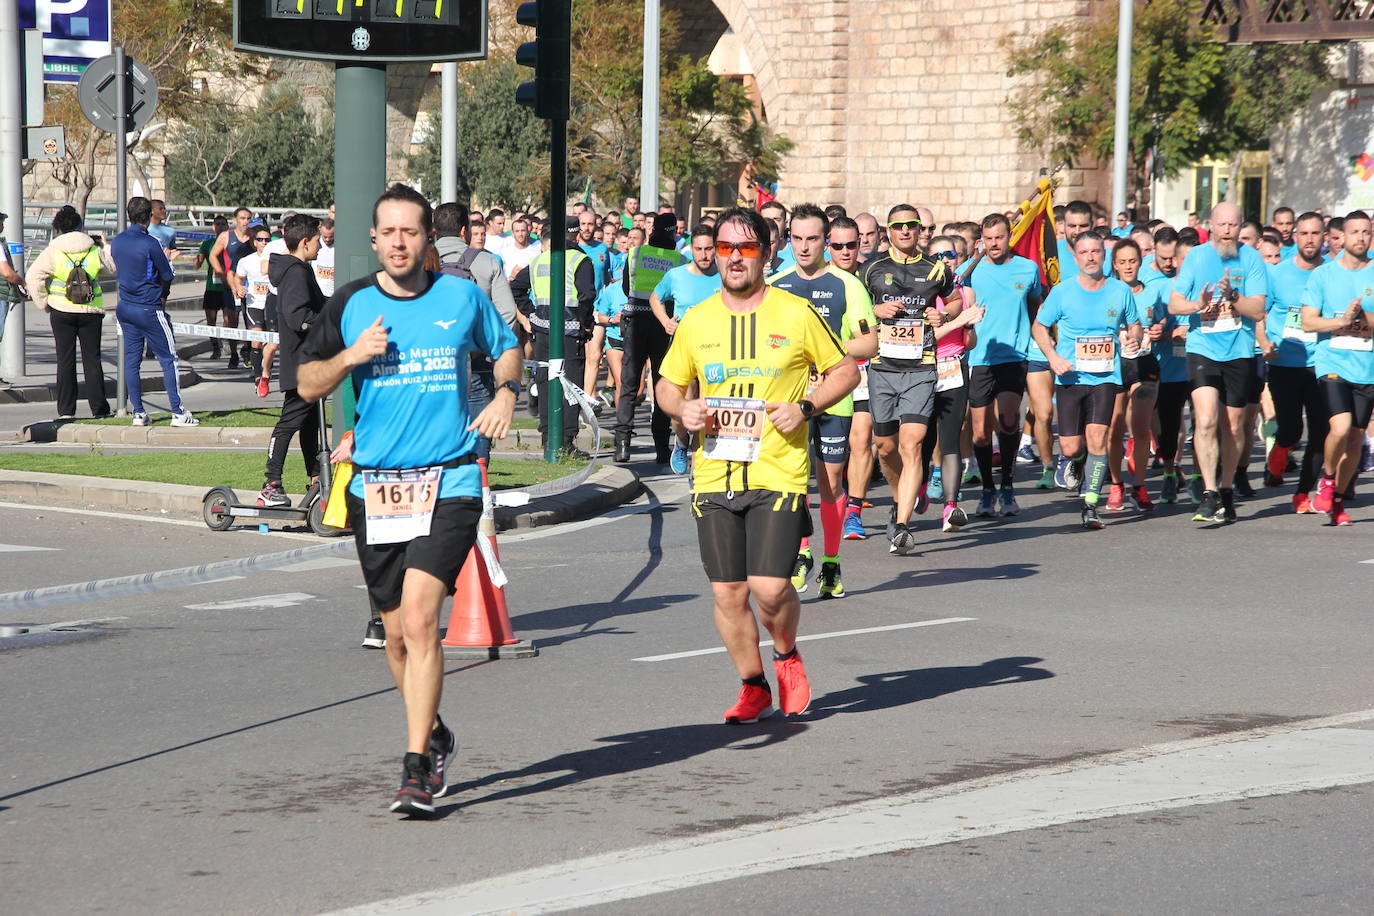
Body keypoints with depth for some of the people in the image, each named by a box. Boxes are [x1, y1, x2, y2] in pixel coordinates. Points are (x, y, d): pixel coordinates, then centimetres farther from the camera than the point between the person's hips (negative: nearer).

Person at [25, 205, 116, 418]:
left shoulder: (53, 251, -6)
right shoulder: (95, 250, -1)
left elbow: (33, 277, -10)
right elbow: (113, 267, 14)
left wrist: (43, 303, 1)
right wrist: (105, 248, 29)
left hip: (62, 312, -1)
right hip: (91, 312, 1)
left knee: (65, 360, 5)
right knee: (92, 360, 5)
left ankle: (66, 411, 4)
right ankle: (99, 409, 1)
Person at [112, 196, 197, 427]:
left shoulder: (116, 242, 4)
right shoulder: (150, 243, -16)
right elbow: (167, 275, -10)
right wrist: (162, 295, 11)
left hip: (125, 307, 7)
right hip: (149, 309, -7)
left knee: (132, 359, 10)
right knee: (168, 359, -1)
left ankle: (138, 412, 10)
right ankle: (178, 413, -3)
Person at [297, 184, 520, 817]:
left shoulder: (463, 297, 3)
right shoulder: (351, 305, 4)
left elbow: (507, 347, 22)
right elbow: (306, 385, 9)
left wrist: (505, 393, 2)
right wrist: (351, 357, -9)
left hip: (448, 482, -3)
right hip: (374, 488, 3)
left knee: (419, 616, -18)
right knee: (397, 633, 10)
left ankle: (417, 768, -16)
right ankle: (435, 737, 34)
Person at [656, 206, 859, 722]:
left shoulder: (796, 315, -1)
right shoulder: (696, 321, 7)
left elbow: (846, 371, 8)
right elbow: (667, 385, 20)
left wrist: (804, 407, -8)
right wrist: (682, 408, -3)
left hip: (778, 473, -3)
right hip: (714, 474, 3)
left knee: (769, 587, -14)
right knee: (727, 592, 3)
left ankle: (787, 655, 18)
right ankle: (754, 687, 22)